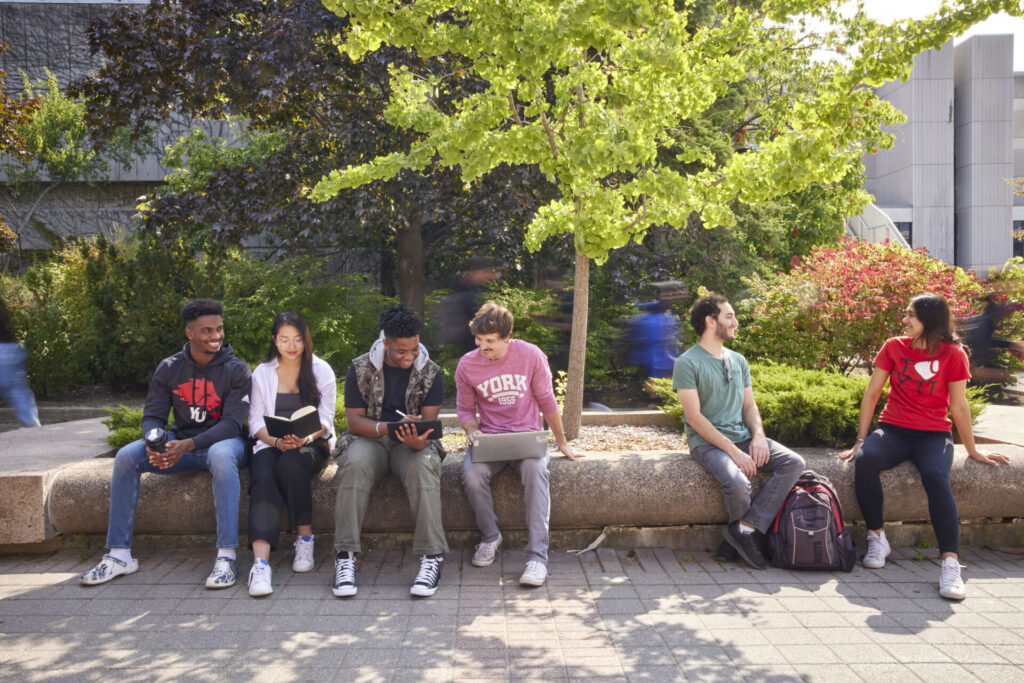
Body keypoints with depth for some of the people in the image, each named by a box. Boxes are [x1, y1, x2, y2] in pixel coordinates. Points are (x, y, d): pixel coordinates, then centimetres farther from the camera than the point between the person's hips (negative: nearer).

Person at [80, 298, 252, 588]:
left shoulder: (236, 371, -8)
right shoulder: (169, 369, 4)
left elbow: (232, 423, -16)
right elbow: (153, 416, 2)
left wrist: (189, 444, -30)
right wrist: (154, 443, -22)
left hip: (221, 442, -4)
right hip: (180, 444, 5)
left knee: (221, 455, -40)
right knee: (126, 456, -18)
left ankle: (226, 556, -39)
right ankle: (119, 555, -10)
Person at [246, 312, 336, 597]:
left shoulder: (321, 370, 6)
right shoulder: (262, 374, 11)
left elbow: (325, 419, 0)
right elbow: (256, 421, 3)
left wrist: (306, 437, -21)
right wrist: (277, 441, -18)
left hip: (313, 443, -1)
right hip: (271, 444, 1)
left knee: (291, 463, -35)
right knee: (263, 476, -31)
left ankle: (305, 538, -20)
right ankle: (261, 561, -44)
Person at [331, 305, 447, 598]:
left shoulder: (430, 372, 0)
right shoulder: (360, 369, -1)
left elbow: (428, 421, -4)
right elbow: (354, 419, -4)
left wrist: (418, 440, -29)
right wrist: (387, 427, -23)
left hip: (412, 442, 0)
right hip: (369, 439, 0)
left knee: (423, 466, -35)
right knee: (355, 464, -35)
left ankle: (432, 557, -33)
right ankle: (345, 557, -30)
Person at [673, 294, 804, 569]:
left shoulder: (738, 360, 17)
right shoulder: (687, 363, -6)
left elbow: (749, 405, 17)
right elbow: (694, 417, -13)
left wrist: (758, 436, -5)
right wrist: (733, 451, -19)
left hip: (742, 436, 7)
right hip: (707, 442, -7)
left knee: (794, 463, -16)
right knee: (737, 482, -33)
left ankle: (743, 529, -16)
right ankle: (744, 534, 2)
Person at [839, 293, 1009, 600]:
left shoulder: (952, 354, -2)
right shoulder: (894, 347, 4)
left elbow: (958, 407, 5)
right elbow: (872, 394, 5)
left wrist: (973, 451, 11)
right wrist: (860, 440, 1)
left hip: (933, 434, -1)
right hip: (893, 430, 2)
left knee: (936, 476, -34)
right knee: (865, 459, -31)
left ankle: (951, 561, -32)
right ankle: (877, 537, -15)